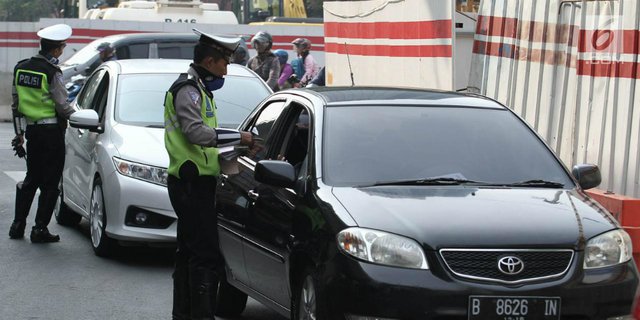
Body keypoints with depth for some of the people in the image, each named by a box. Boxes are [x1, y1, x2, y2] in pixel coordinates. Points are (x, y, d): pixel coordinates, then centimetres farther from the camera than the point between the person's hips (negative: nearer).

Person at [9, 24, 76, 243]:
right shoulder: (52, 73, -17)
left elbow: (16, 103, 10)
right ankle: (40, 229, 2)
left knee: (31, 178, 17)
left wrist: (19, 132, 18)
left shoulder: (21, 68, 4)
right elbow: (62, 106, -15)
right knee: (50, 183, 2)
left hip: (32, 130, 7)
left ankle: (18, 225, 17)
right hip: (51, 131, -7)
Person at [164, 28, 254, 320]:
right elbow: (197, 132, -25)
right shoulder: (188, 89, -13)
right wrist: (238, 137, -19)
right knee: (206, 255, -13)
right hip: (193, 183, -11)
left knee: (189, 252, 16)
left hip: (191, 183, 11)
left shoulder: (196, 88, 20)